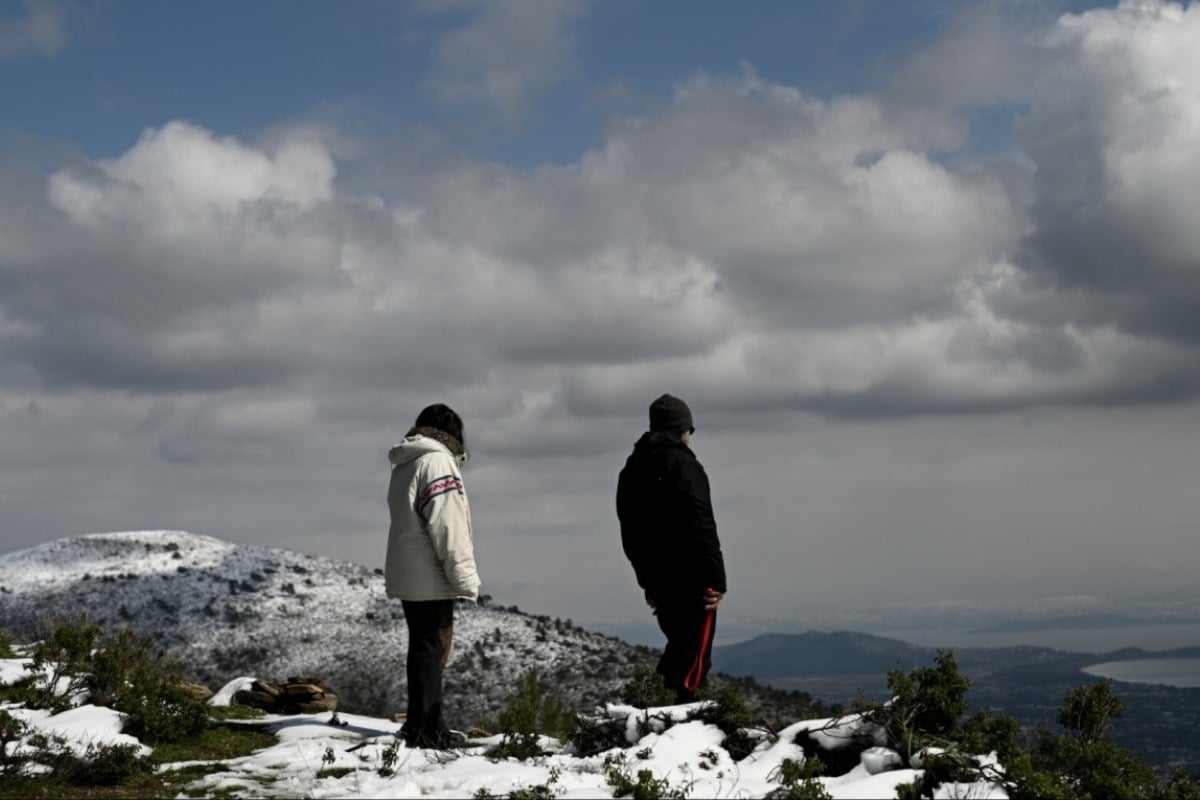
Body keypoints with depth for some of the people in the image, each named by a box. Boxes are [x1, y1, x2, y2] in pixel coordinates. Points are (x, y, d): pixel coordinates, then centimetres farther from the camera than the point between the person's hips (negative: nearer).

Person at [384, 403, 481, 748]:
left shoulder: (404, 465, 17)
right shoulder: (437, 462, -13)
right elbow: (447, 525, -20)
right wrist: (464, 575, -18)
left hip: (408, 576, 10)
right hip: (431, 578, -10)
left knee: (425, 648, 15)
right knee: (431, 649, -6)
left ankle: (430, 726, 21)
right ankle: (422, 730, -6)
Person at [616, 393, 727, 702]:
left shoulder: (633, 468, 16)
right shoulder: (682, 464, -11)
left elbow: (630, 531, 20)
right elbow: (700, 526, -18)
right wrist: (716, 578, -16)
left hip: (658, 581, 8)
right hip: (690, 580, -8)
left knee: (678, 648, 20)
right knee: (694, 656, -5)